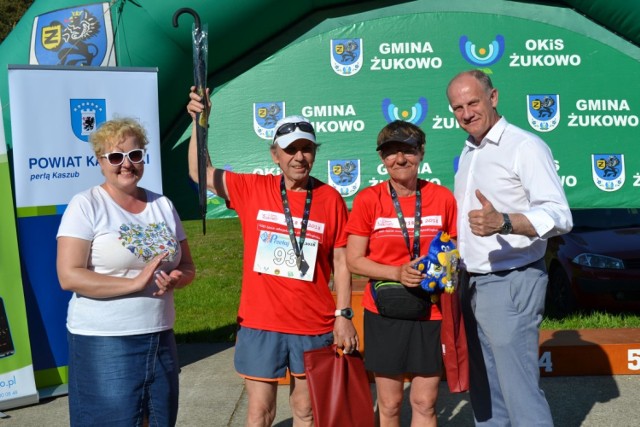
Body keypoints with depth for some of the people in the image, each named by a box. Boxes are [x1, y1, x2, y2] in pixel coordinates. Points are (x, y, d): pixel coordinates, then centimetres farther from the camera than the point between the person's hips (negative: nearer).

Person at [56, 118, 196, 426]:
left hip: (160, 338, 5)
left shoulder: (162, 205, 9)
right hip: (103, 343, -5)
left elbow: (187, 268, 14)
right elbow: (69, 276, -15)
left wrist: (175, 279, -10)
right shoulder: (86, 205, -7)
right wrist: (135, 282, -21)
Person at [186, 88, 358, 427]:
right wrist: (199, 122, -12)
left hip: (314, 326, 0)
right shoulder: (252, 190, -1)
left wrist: (344, 315, -3)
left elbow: (341, 262, 1)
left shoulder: (330, 199, -2)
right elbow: (200, 173, 0)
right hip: (260, 324, 0)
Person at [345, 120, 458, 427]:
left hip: (431, 313, 1)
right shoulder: (368, 200, -4)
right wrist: (397, 272, -18)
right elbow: (354, 260, -4)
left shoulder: (442, 197, 1)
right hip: (384, 313, -1)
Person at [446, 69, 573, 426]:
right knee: (484, 387, 15)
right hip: (473, 285, 8)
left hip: (510, 285, -8)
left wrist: (502, 222, -39)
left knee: (519, 387, -6)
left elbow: (559, 216, -23)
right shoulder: (468, 153, 14)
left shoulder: (525, 147, -12)